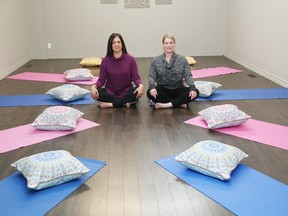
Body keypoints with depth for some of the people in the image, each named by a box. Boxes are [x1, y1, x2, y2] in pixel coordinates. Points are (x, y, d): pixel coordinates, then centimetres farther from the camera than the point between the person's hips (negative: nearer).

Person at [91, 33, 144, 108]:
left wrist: (141, 85, -29)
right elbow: (101, 80, -3)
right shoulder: (105, 60, -5)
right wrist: (94, 86, -24)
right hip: (110, 92, 1)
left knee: (137, 92, -32)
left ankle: (109, 104, -24)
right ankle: (124, 102, -21)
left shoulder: (130, 59, -7)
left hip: (126, 92, 0)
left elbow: (136, 78, -6)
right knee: (96, 93, -28)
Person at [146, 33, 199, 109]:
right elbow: (151, 76, -4)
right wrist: (152, 87, -27)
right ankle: (180, 103, -24)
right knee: (150, 92, -32)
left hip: (178, 89, 1)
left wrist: (192, 87, -24)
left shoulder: (182, 60, 3)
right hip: (162, 89, 0)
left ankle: (167, 104, -28)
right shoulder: (156, 60, 3)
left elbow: (188, 75, -4)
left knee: (195, 92, -26)